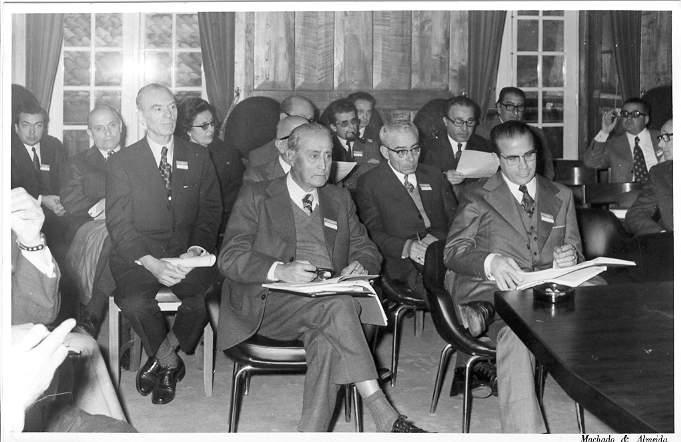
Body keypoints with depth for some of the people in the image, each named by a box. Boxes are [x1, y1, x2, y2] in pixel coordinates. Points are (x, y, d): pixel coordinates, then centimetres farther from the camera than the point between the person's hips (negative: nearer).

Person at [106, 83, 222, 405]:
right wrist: (151, 262, -21)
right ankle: (170, 363, 1)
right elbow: (119, 223, -4)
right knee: (134, 302, -30)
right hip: (138, 255, -1)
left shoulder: (198, 156, 9)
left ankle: (161, 354, 2)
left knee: (207, 295, -28)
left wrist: (196, 250, -13)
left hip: (188, 253, 1)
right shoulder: (121, 162, 3)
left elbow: (211, 210, 6)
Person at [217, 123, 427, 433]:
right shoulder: (256, 197, 10)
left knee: (328, 342, -33)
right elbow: (230, 257, -2)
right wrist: (279, 270, -21)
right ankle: (383, 416, -36)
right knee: (336, 304, -34)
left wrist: (360, 265, -4)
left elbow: (366, 249, 23)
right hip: (271, 303, -3)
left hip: (328, 300, 4)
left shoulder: (340, 200, 24)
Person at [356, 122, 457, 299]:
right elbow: (373, 234, -1)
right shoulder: (369, 183, 7)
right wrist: (407, 247, -19)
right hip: (404, 264, -4)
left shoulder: (434, 176, 22)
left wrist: (437, 237, -5)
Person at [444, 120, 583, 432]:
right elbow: (453, 251, 3)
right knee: (516, 335, -37)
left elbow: (576, 252, 24)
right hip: (493, 292, -3)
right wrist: (490, 262, -19)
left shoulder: (561, 197, 23)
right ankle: (526, 432, -35)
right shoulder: (477, 197, 13)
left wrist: (570, 257, -3)